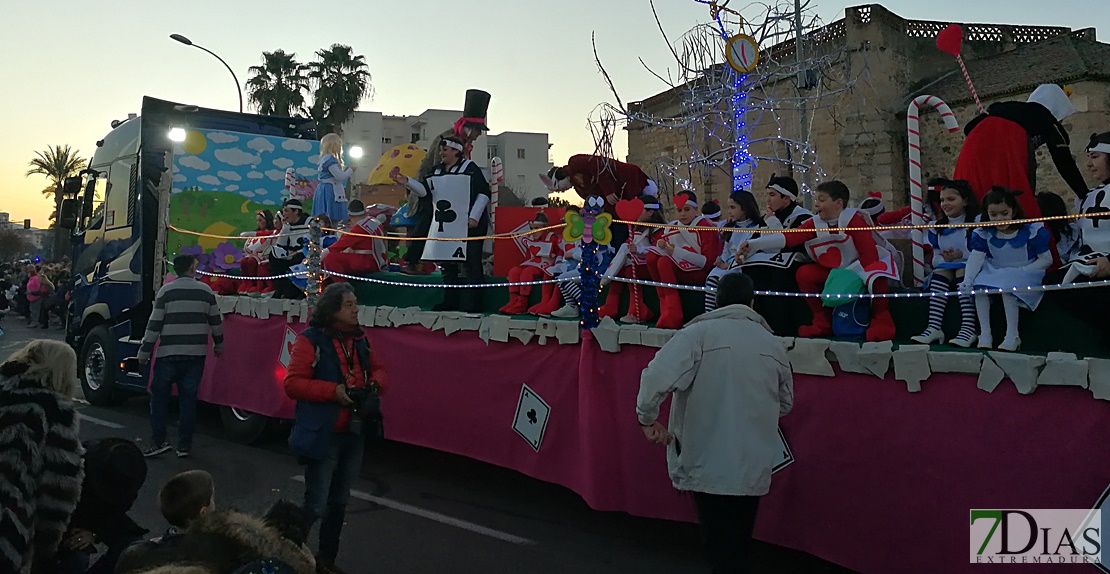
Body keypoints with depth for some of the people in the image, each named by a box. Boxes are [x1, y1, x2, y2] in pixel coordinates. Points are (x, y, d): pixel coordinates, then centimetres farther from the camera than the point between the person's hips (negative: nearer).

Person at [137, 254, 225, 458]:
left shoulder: (166, 290, -3)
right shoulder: (206, 291, 4)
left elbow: (154, 324, -5)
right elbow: (216, 322, 11)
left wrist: (144, 352, 2)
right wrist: (218, 345, 26)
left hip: (168, 354, -2)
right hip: (196, 354, 2)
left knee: (159, 395, 10)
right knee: (188, 398, 6)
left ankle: (158, 441, 5)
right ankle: (184, 445, 10)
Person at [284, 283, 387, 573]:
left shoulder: (359, 338, 7)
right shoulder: (311, 339, -13)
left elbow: (378, 368, 18)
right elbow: (292, 383, -16)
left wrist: (375, 384, -3)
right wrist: (333, 391, -24)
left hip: (354, 434, 7)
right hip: (323, 436, -7)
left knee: (339, 502, 19)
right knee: (315, 506, -4)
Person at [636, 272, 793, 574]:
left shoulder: (700, 332, -10)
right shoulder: (774, 344, 4)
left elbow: (658, 376, -22)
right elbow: (785, 403, 15)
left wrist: (648, 417, -7)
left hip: (707, 464, -4)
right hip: (754, 469, 4)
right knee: (738, 546, 20)